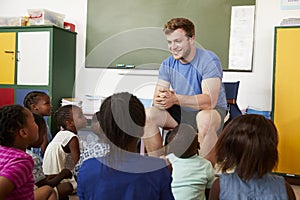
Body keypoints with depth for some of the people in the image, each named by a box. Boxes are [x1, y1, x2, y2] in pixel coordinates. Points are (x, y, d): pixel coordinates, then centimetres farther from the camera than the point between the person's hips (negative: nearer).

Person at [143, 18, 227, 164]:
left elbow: (210, 101, -27)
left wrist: (176, 98, -40)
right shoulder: (168, 64, 0)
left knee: (205, 119, -39)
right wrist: (161, 100, -33)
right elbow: (156, 99, -6)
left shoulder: (209, 60, -17)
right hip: (180, 113, 5)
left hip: (211, 110, -4)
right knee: (147, 115, -17)